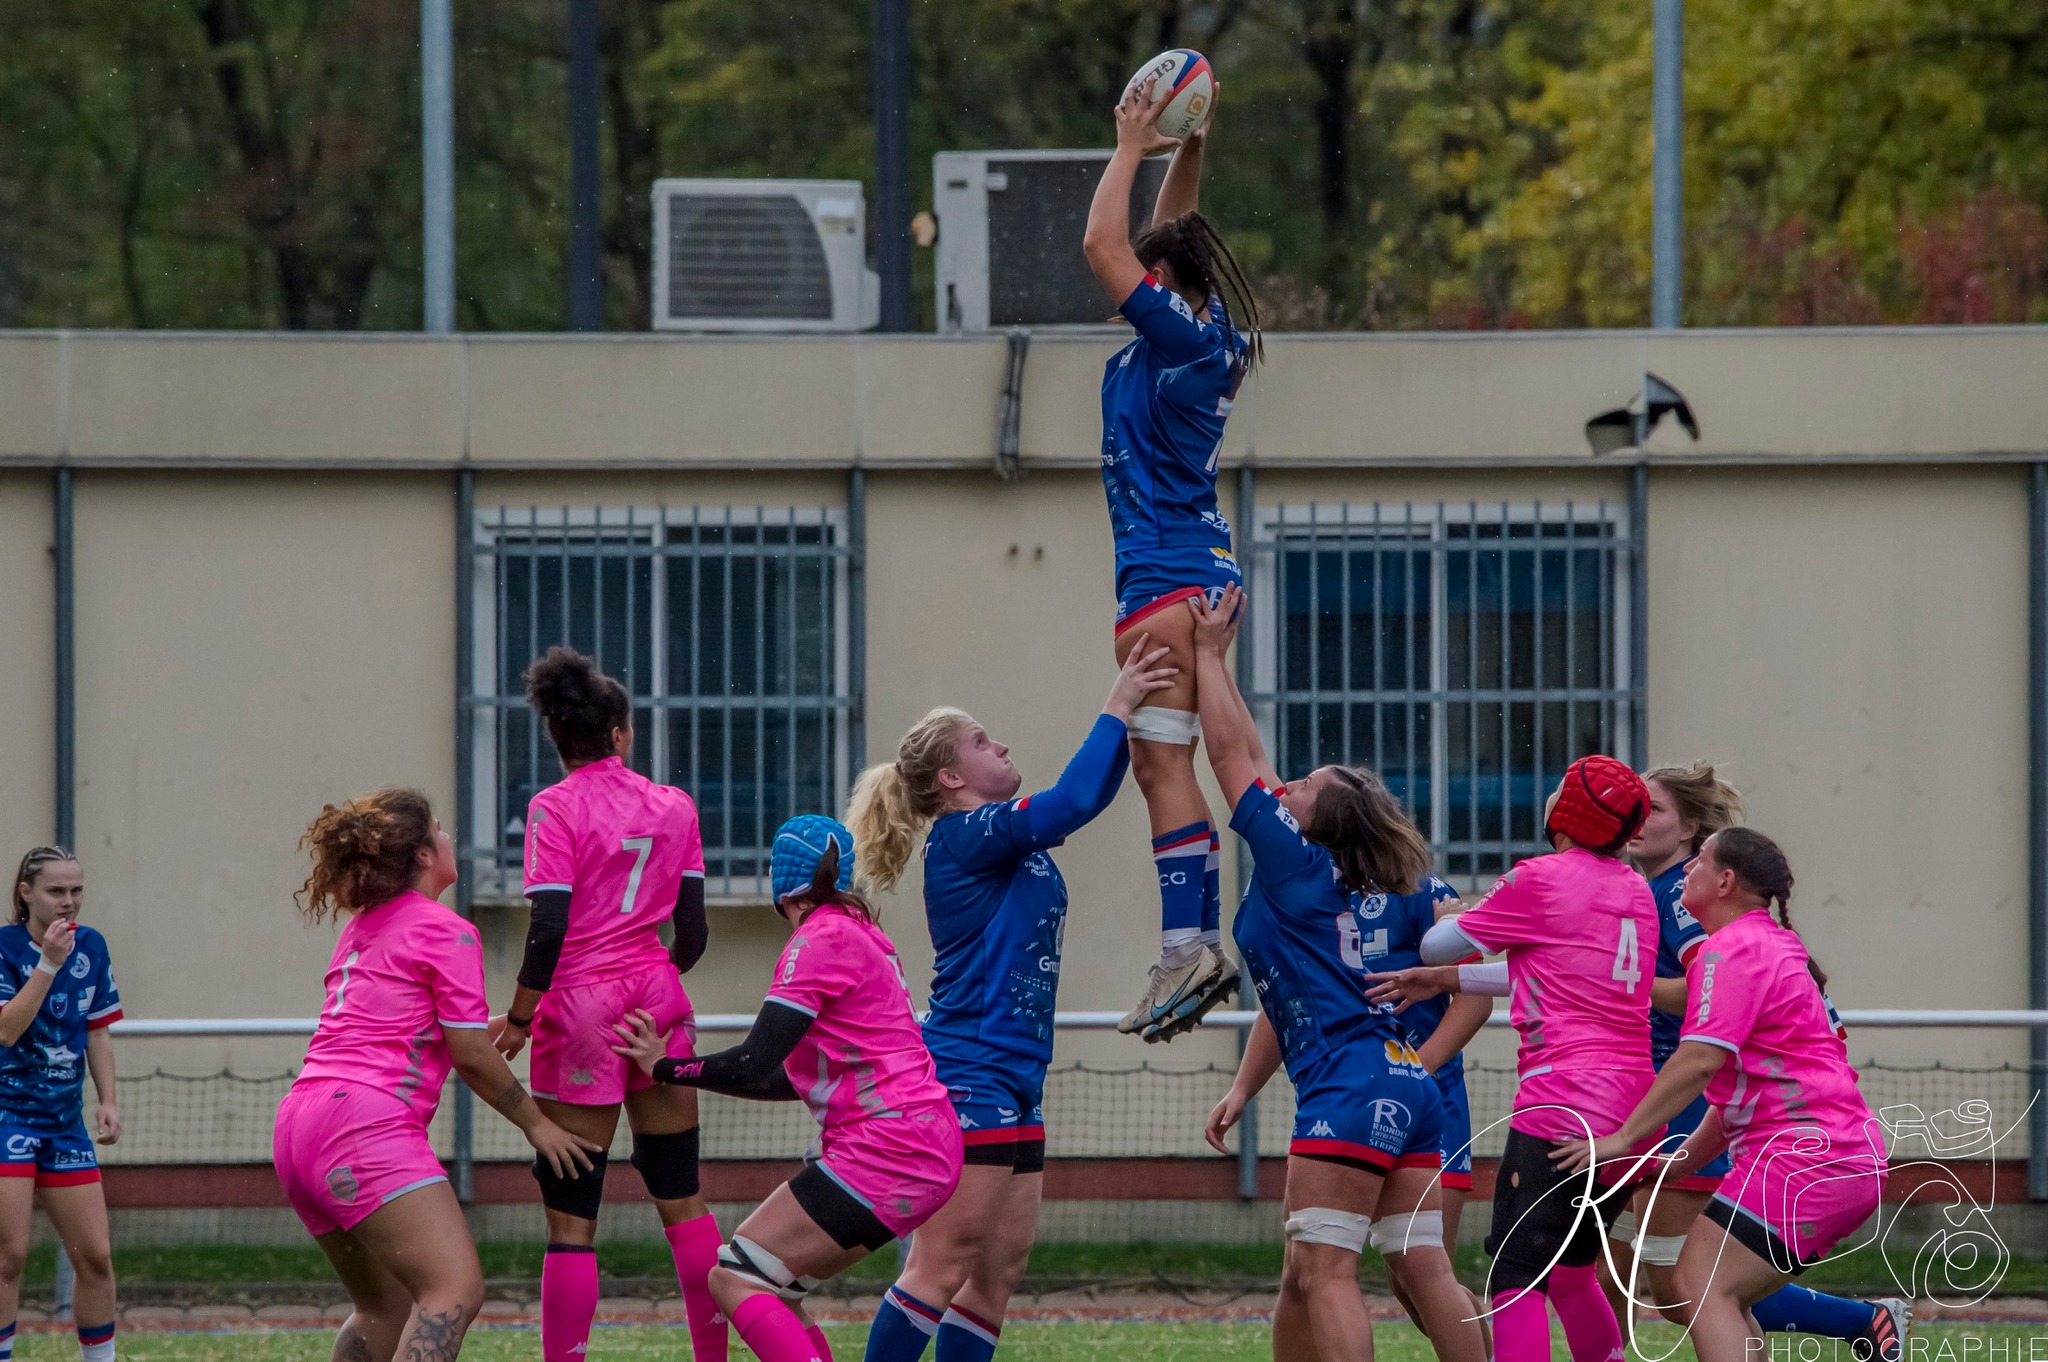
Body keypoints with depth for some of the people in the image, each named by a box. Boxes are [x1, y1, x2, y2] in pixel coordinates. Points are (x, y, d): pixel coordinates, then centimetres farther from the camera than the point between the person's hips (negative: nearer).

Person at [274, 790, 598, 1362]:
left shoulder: (360, 929, 24)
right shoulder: (447, 932, -2)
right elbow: (470, 1053, -5)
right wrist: (534, 1124, 9)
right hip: (365, 1122, -9)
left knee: (387, 1307, 20)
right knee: (457, 1291, -19)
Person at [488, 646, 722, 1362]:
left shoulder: (555, 808, -7)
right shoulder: (674, 807, 6)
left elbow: (549, 929, -15)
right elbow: (692, 932, 6)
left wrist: (519, 1019, -5)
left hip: (582, 1006, -4)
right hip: (658, 1002, 4)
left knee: (571, 1217, -3)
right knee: (681, 1198, 14)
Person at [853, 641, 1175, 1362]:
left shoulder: (1011, 838, 16)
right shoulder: (963, 837, -11)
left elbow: (1091, 791, 23)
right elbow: (1074, 801, -22)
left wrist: (1140, 710, 10)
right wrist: (1116, 708, -13)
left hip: (1011, 1082, 10)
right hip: (967, 1074, -10)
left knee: (998, 1273, 7)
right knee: (944, 1268, -12)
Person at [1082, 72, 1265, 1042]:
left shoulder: (1178, 332, -11)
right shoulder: (1202, 334, 13)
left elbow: (1104, 245, -15)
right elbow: (1168, 234, 28)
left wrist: (1133, 148, -5)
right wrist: (1188, 146, 23)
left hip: (1167, 574, -10)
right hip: (1195, 570, 10)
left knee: (1164, 763, -14)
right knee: (1159, 768, 11)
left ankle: (1184, 952, -21)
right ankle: (1205, 945, 9)